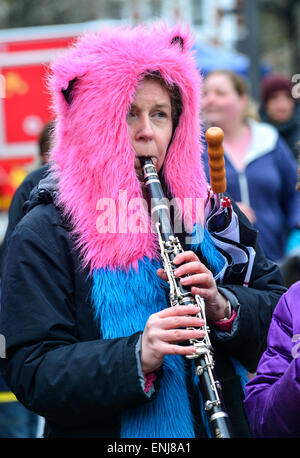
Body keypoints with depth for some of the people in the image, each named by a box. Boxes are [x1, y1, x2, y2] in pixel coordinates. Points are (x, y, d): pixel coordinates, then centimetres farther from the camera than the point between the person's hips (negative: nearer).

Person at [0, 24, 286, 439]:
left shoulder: (207, 210, 4)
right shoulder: (46, 234, -8)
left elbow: (278, 305, 4)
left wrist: (224, 307, -15)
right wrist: (137, 355, -27)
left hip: (224, 421, 3)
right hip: (113, 432, -3)